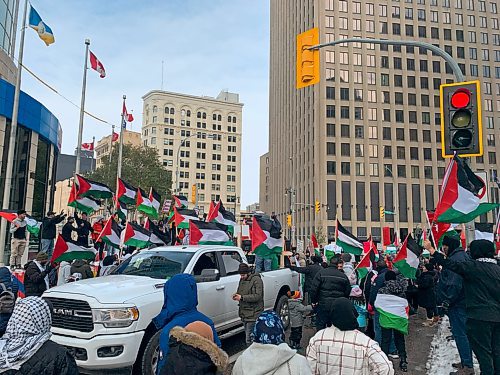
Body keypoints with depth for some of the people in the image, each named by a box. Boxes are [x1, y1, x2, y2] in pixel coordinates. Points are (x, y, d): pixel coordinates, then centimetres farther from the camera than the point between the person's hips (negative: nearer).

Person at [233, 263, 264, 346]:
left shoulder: (256, 280, -12)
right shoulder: (242, 280, 14)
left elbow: (257, 296, -20)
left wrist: (242, 297, -22)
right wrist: (236, 295, 1)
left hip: (253, 315, -8)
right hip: (244, 314, 8)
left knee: (249, 340, -12)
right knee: (247, 337, 16)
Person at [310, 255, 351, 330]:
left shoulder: (321, 273, -6)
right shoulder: (343, 276, 1)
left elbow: (314, 289, -9)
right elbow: (347, 292, 6)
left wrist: (314, 301, 2)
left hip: (323, 304, -2)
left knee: (320, 326, 8)